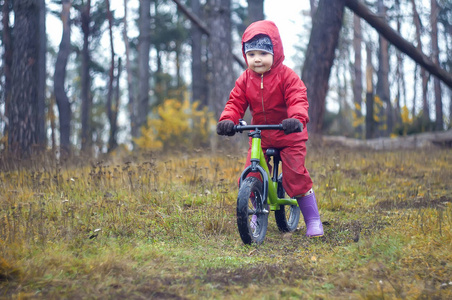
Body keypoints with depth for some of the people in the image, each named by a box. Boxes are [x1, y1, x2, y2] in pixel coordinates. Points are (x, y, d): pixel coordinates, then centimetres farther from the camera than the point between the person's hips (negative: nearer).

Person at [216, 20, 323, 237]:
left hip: (289, 135, -4)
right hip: (260, 136, 4)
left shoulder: (286, 75, -12)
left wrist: (297, 119, -42)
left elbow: (298, 100, -21)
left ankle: (313, 220, 1)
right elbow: (236, 102, -2)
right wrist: (227, 120, -23)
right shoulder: (245, 79, 0)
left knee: (296, 176, -12)